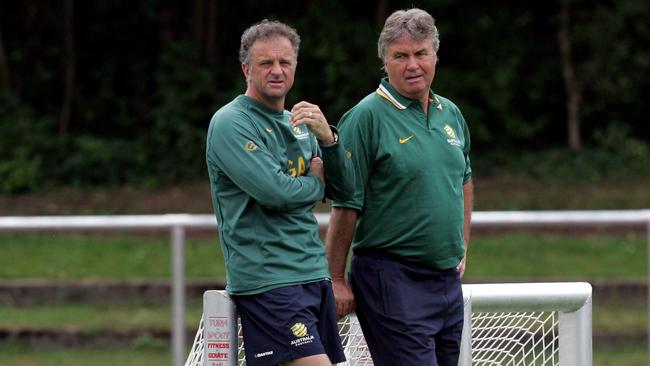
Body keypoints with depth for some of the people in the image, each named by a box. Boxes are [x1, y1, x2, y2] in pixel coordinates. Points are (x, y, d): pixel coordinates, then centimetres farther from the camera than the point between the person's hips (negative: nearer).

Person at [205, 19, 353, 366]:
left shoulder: (299, 124, 17)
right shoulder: (230, 123, -8)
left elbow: (345, 190, 14)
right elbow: (275, 192, -19)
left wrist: (327, 139, -3)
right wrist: (315, 182, 1)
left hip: (313, 273, 8)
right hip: (268, 281, -8)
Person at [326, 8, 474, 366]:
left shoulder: (451, 113, 12)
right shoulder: (366, 117, -10)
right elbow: (345, 206, -11)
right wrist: (336, 279, -13)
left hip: (448, 279, 7)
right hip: (392, 279, -7)